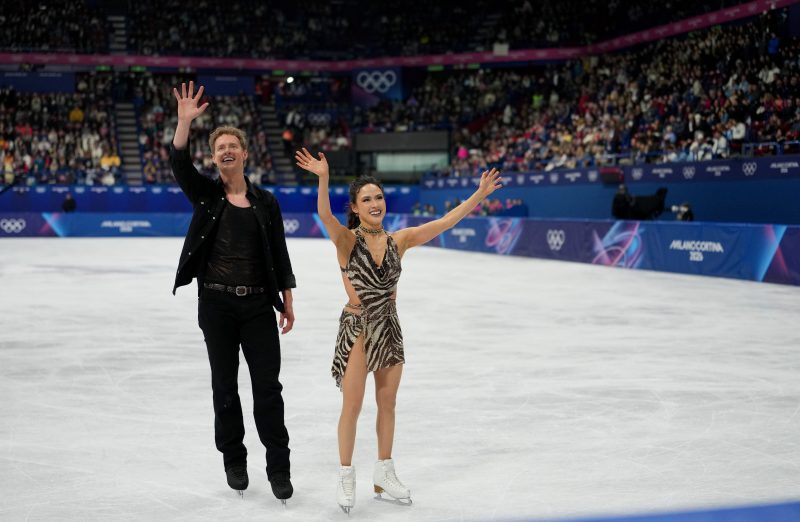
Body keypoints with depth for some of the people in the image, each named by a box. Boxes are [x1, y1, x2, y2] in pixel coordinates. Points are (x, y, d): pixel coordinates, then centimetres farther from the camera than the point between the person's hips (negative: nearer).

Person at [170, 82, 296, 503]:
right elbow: (179, 164, -16)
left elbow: (279, 254, 7)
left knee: (268, 387, -1)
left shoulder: (265, 201, 6)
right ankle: (233, 461, 24)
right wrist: (185, 121, -30)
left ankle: (279, 467, 8)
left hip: (258, 305, 0)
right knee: (224, 386, 9)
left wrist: (287, 303, 4)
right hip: (216, 304, 0)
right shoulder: (205, 195, 3)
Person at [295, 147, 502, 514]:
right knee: (352, 405, 1)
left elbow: (446, 222, 2)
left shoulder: (399, 240, 1)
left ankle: (384, 473, 30)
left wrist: (479, 194, -3)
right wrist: (323, 179, -48)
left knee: (387, 404, 14)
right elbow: (324, 214, -31)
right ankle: (346, 476, 18)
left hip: (389, 328, 4)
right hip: (357, 328, -4)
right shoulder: (347, 240, -11)